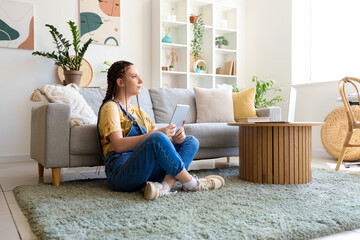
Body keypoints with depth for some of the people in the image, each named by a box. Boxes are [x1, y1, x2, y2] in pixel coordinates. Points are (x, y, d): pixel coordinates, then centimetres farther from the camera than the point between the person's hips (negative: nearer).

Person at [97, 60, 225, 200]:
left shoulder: (137, 110, 24)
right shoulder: (110, 107, 0)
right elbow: (118, 145, -17)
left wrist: (175, 138, -6)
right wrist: (157, 133, -24)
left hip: (146, 171, 8)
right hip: (121, 172, -8)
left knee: (191, 141, -4)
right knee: (157, 138, -34)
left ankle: (166, 185, -30)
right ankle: (189, 182, -14)